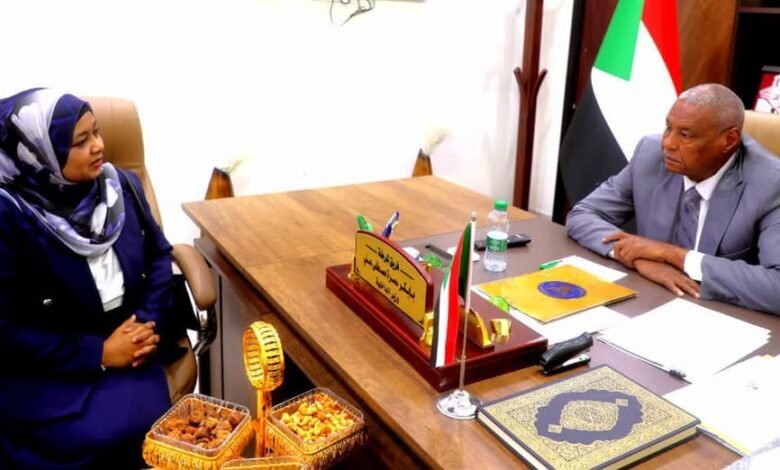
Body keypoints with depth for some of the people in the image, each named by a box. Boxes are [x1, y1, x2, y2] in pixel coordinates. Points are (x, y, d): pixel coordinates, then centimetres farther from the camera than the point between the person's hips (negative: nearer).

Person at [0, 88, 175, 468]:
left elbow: (158, 255, 8)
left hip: (125, 343, 4)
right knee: (99, 436, -25)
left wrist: (150, 321, -8)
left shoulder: (120, 184, -2)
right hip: (40, 366, -3)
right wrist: (97, 354, -16)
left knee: (142, 423, -22)